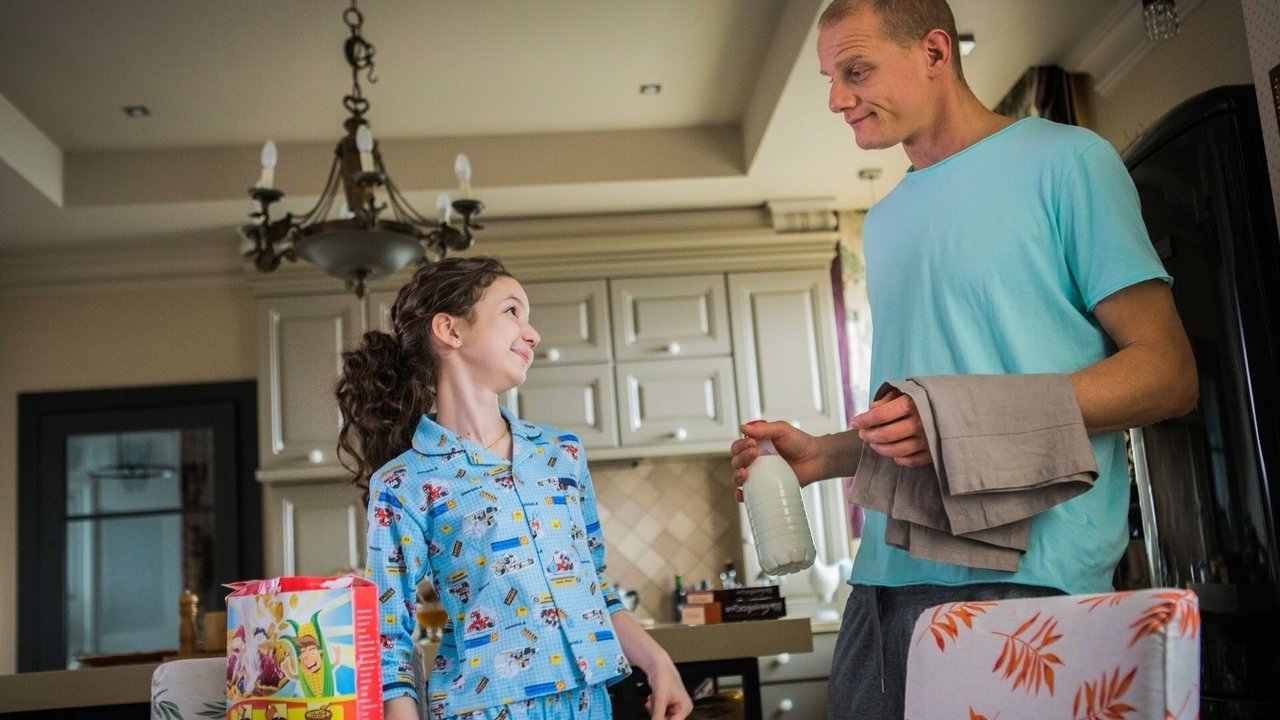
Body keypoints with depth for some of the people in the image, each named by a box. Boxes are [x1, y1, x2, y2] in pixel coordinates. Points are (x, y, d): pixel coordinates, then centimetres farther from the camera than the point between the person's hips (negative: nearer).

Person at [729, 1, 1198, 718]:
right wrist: (821, 455, 6)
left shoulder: (1062, 159, -1)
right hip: (888, 576, 6)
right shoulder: (885, 221, 20)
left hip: (1028, 578, -6)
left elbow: (1169, 374, -8)